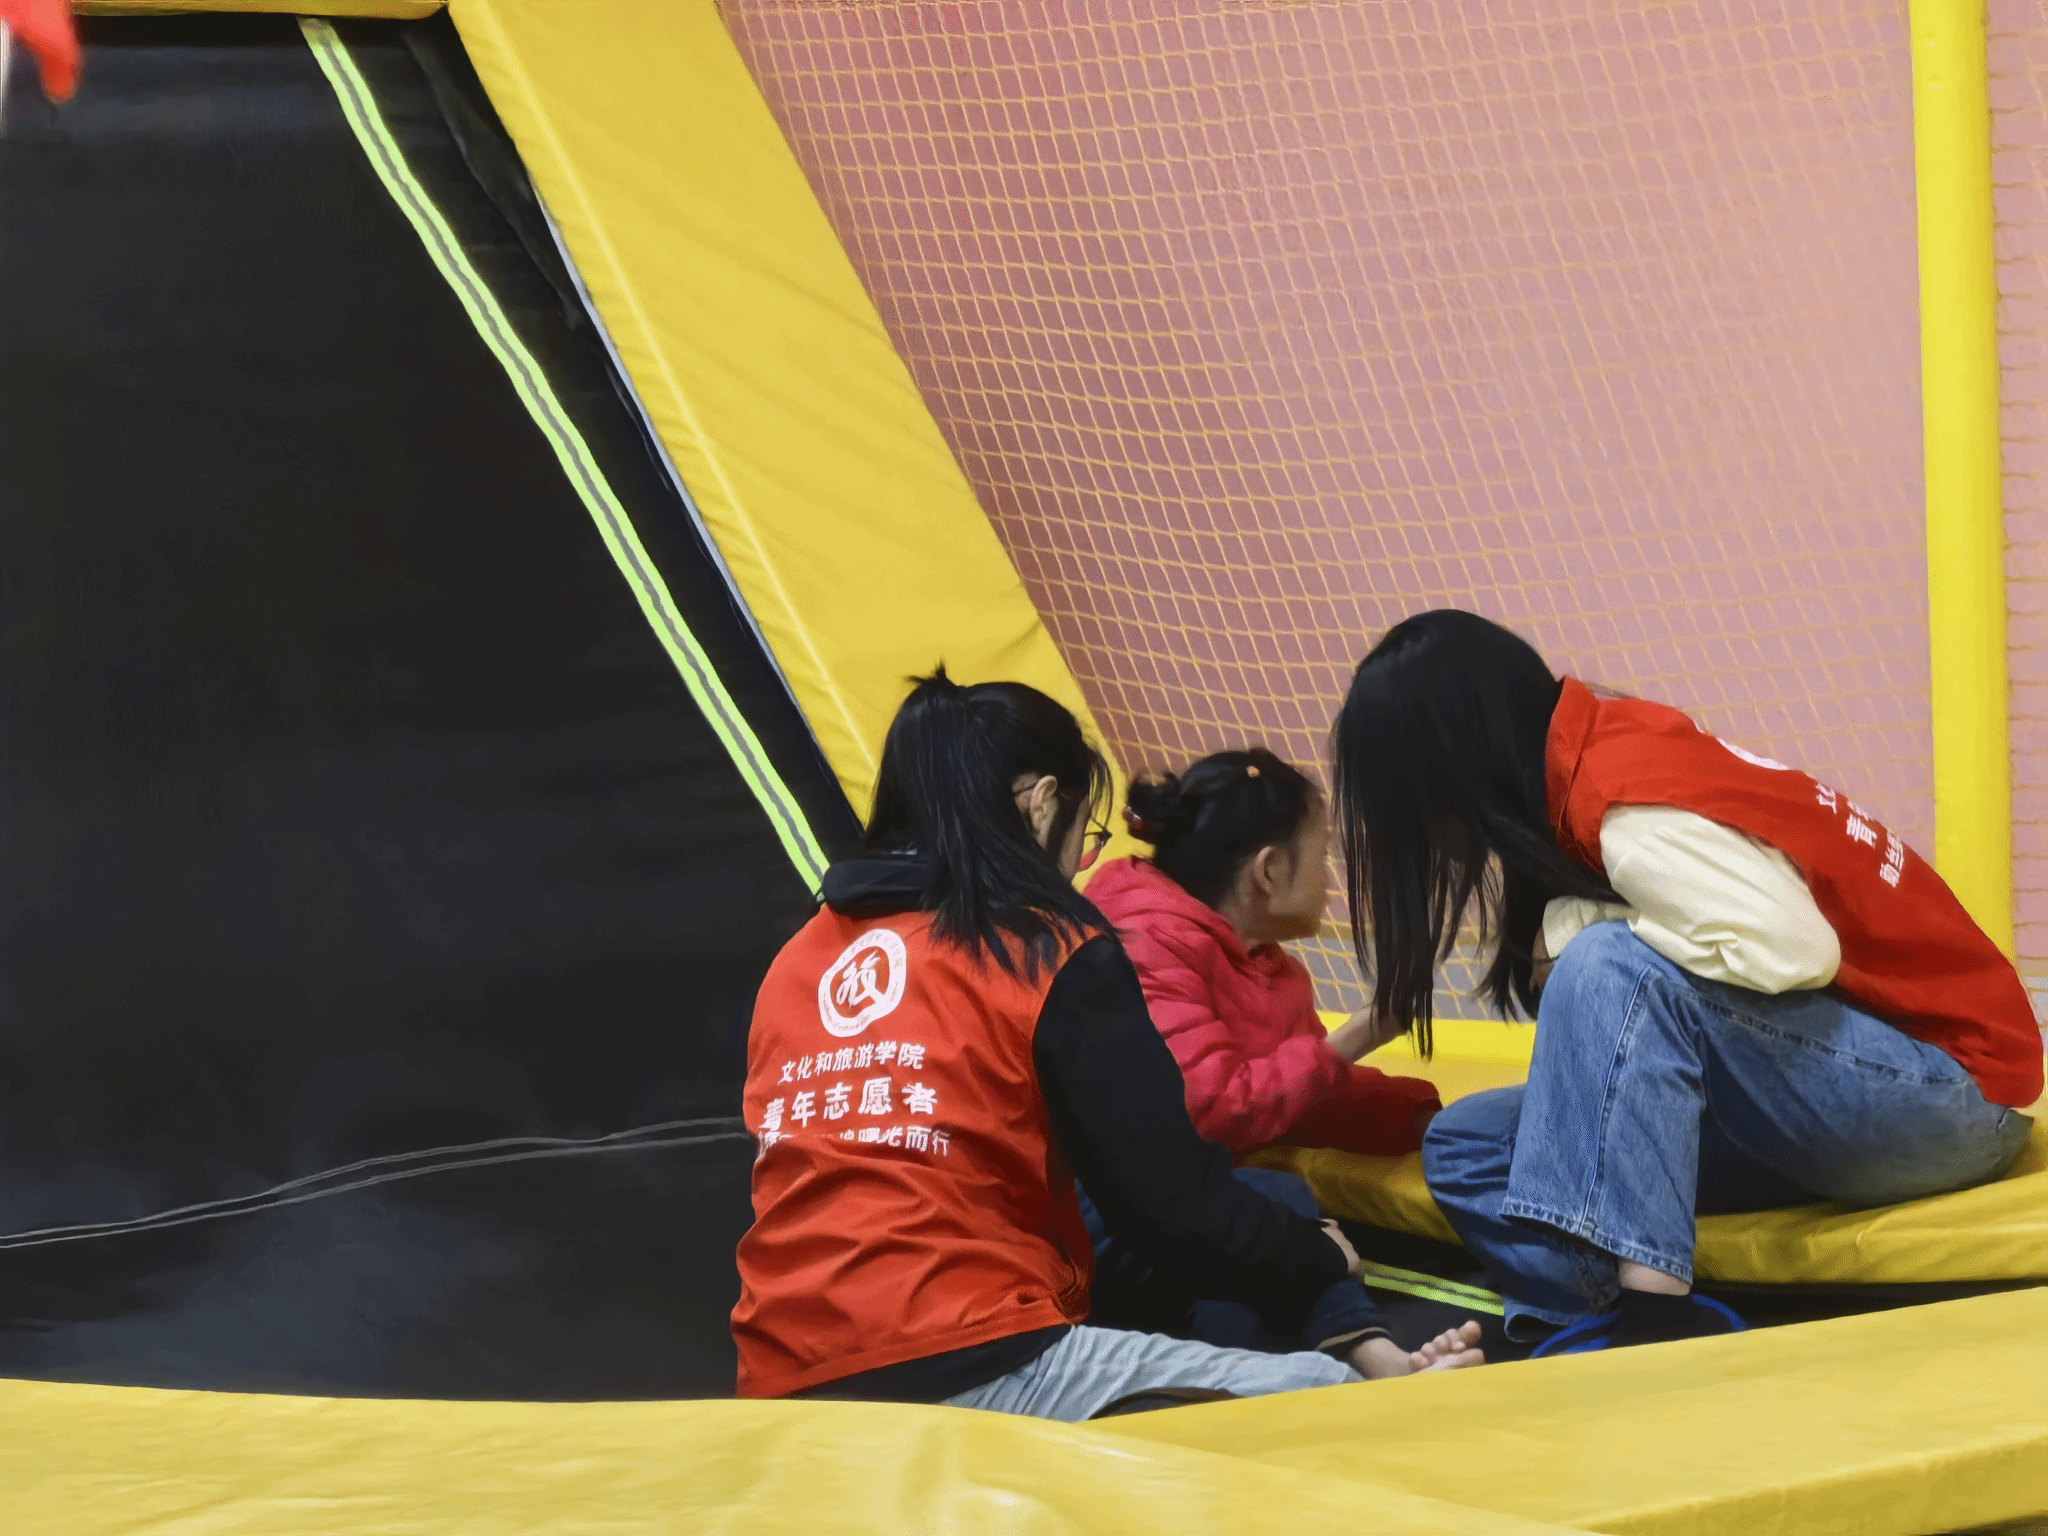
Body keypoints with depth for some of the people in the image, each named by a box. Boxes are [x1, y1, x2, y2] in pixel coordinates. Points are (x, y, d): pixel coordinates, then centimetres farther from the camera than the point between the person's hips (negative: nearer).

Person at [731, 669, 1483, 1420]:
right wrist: (1322, 1262, 21)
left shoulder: (794, 964, 18)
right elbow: (1175, 1205, 2)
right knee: (1330, 1396, 3)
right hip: (965, 1367, -7)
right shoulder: (1049, 947, 1)